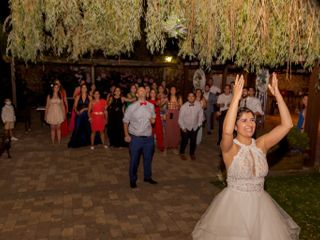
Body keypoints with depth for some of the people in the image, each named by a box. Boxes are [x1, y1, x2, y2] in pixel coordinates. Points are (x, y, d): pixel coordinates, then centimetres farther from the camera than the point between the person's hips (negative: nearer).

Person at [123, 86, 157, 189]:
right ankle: (133, 180, 25)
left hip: (149, 137, 3)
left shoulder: (151, 106, 4)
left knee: (148, 158, 15)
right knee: (134, 159, 7)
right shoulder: (132, 107, -6)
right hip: (135, 138, -3)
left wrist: (153, 119, -4)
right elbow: (125, 121, 0)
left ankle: (148, 177, 35)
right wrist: (126, 135, -4)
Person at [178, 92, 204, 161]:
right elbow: (180, 117, -8)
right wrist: (183, 127, -7)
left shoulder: (198, 104, -12)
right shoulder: (184, 106, -15)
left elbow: (200, 114, 1)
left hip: (195, 127, 2)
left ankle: (192, 154, 34)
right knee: (184, 141, 5)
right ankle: (182, 153, 30)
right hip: (185, 127, -2)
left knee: (193, 141, 10)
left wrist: (199, 124, 2)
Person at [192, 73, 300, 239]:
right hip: (234, 204, -4)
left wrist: (277, 94, -17)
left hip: (259, 204, 4)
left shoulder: (261, 144, -3)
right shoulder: (230, 148, -14)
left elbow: (287, 124, -10)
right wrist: (236, 97, -38)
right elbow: (227, 131, -38)